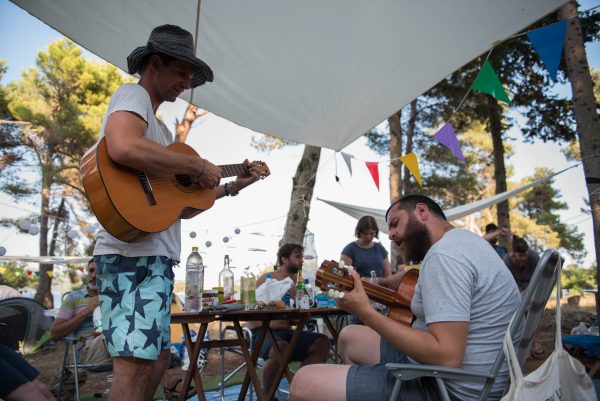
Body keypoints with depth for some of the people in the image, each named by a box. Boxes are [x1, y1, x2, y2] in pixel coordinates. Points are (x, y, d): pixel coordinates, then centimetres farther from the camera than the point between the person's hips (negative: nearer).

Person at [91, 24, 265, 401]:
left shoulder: (157, 123, 25)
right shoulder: (133, 95, -2)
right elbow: (123, 148, -28)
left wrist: (233, 186, 22)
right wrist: (198, 165, -17)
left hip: (156, 255, 10)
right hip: (135, 251, -10)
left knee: (158, 359, 17)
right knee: (137, 364, -9)